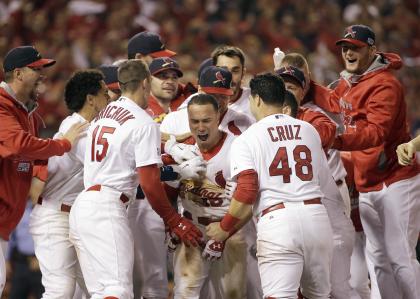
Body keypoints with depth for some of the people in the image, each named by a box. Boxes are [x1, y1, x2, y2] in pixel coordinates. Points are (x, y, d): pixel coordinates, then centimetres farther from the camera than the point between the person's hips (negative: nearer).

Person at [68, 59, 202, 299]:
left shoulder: (101, 116, 19)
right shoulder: (144, 122, -6)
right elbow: (149, 183, -11)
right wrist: (175, 221, -3)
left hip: (82, 205, 8)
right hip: (107, 209, -8)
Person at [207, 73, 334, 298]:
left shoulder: (246, 139, 2)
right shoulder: (309, 130, 16)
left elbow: (247, 192, -8)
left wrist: (224, 228, 3)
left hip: (276, 218, -4)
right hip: (316, 214, 4)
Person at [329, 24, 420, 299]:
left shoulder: (384, 85, -16)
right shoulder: (347, 83, 12)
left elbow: (376, 133, -29)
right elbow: (333, 102, 33)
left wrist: (336, 142, -43)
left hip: (396, 181, -9)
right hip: (367, 186, 9)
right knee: (380, 259, 11)